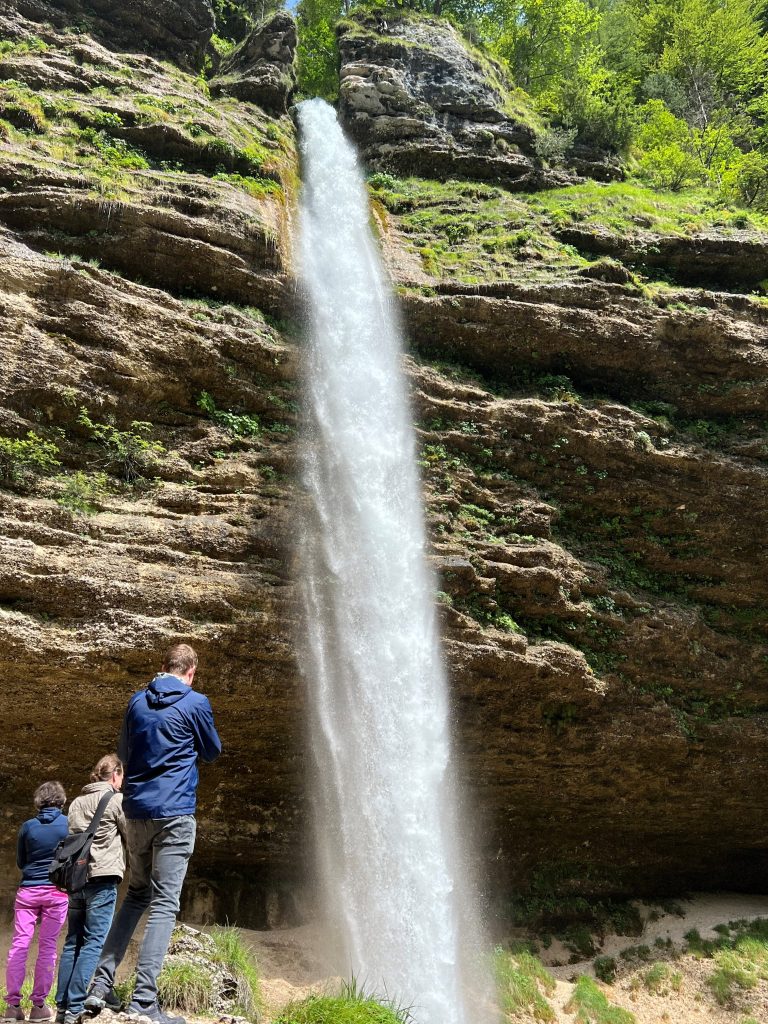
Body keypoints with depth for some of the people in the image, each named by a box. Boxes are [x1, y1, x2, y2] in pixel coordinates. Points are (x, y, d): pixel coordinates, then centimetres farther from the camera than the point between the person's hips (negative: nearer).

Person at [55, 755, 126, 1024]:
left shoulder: (77, 802, 16)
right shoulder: (116, 799, -2)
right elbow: (132, 837, 1)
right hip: (102, 878, -7)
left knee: (73, 942, 10)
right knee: (94, 942, -7)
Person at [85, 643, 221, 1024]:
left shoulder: (137, 701, 8)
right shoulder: (195, 703, -7)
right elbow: (212, 752, 6)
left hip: (136, 810, 6)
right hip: (174, 812, -6)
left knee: (136, 896, 18)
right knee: (164, 903, -4)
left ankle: (100, 985, 15)